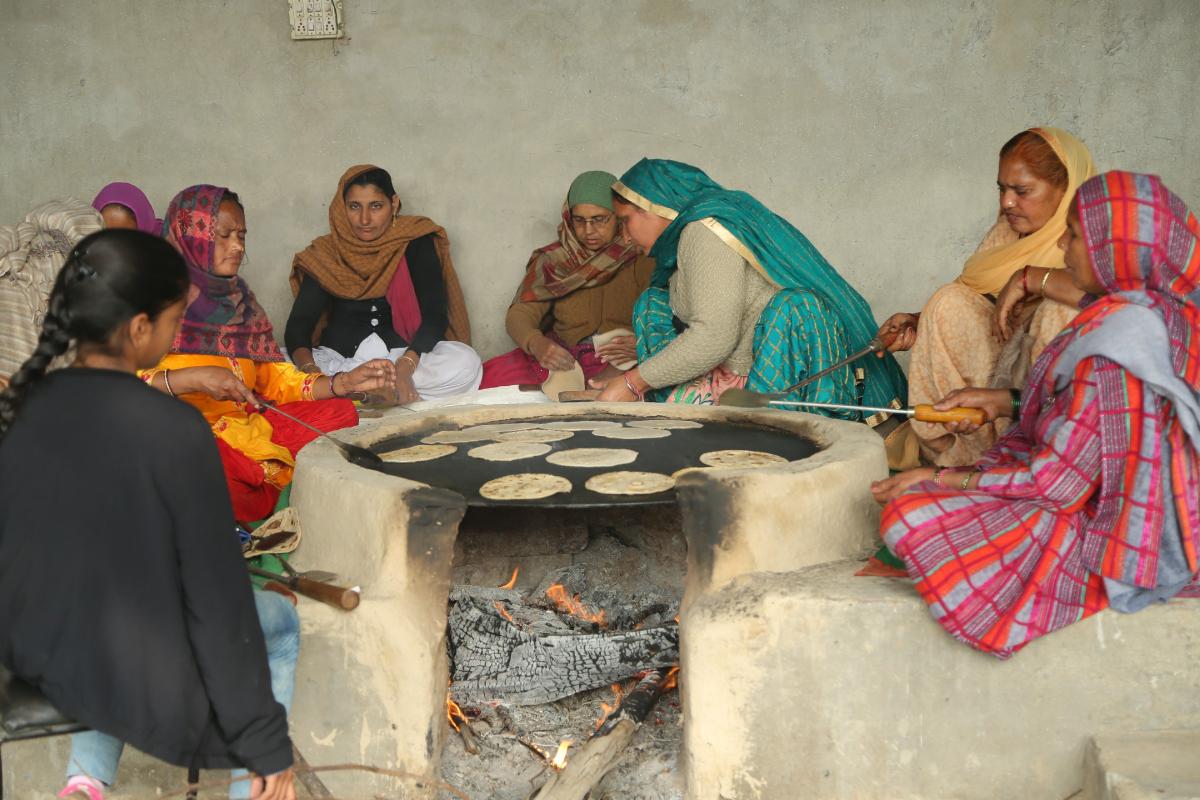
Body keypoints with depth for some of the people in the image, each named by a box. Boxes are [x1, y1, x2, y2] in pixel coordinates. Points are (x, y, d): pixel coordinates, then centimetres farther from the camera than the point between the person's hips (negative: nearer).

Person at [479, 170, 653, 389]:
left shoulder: (642, 259, 2)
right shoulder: (553, 260, 10)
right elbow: (519, 314, -1)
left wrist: (640, 346, -28)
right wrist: (537, 344, -25)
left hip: (621, 363, -2)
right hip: (562, 358, 2)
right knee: (490, 377, -20)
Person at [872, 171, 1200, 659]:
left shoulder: (1113, 345, -27)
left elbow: (1059, 482, -24)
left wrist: (945, 480, -15)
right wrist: (1002, 402, 10)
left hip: (1098, 538, -10)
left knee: (910, 514, -18)